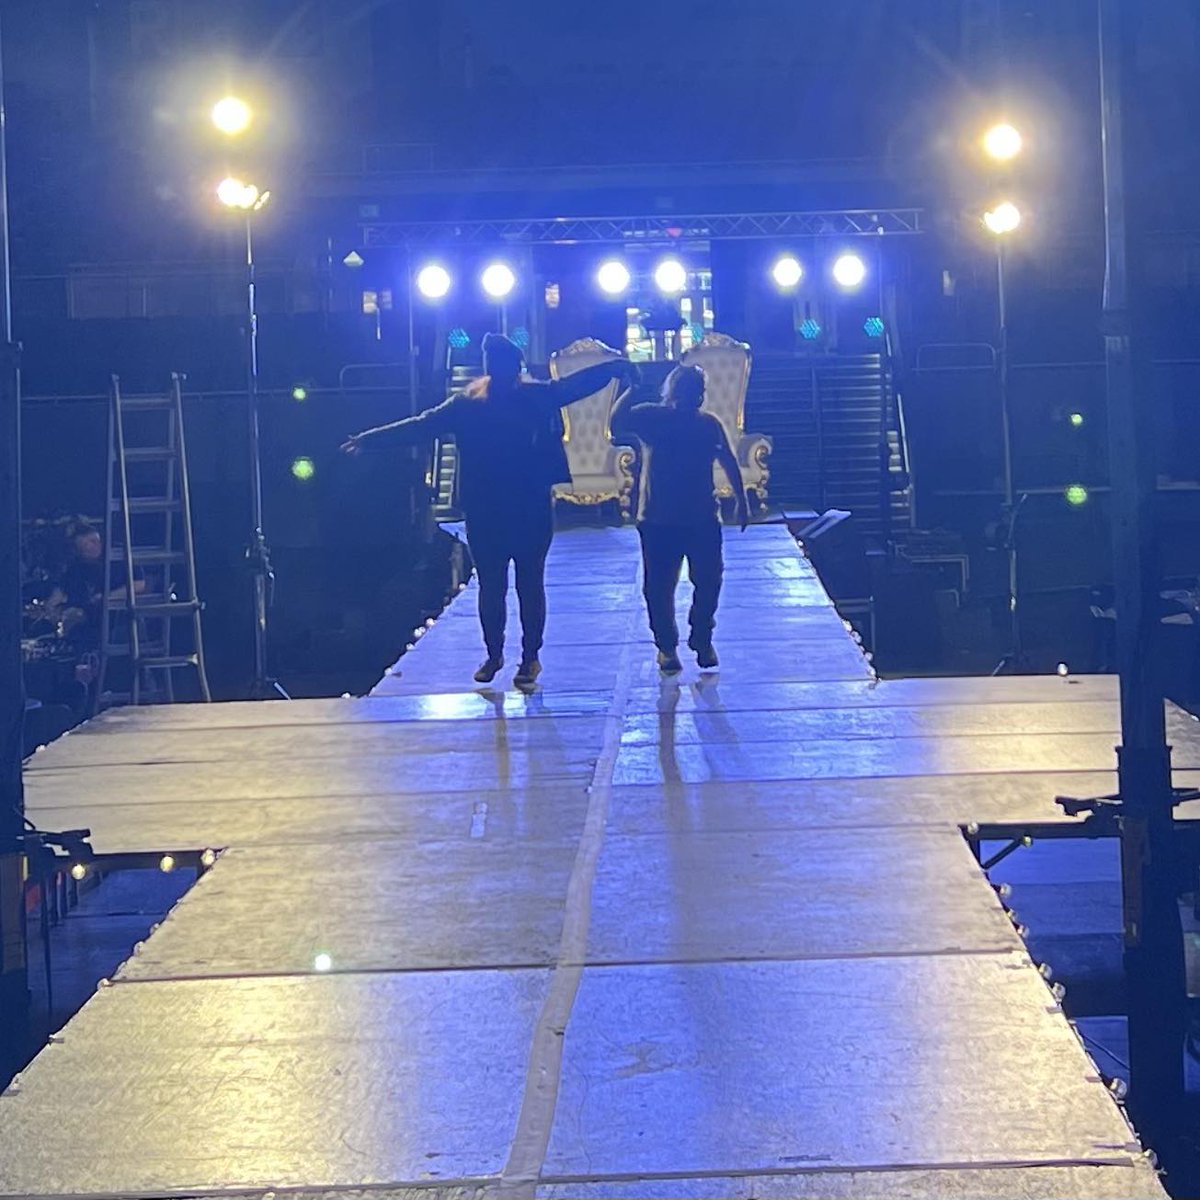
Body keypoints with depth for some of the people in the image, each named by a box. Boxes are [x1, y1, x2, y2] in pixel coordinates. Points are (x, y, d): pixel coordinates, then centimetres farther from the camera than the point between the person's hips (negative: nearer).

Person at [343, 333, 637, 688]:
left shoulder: (538, 397, -1)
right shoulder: (467, 404, 0)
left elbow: (576, 385, -2)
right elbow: (422, 426, 0)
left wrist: (615, 367, -15)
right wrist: (369, 438, -4)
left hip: (531, 510, -1)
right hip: (484, 512, 1)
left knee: (530, 585, 5)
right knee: (490, 585, 10)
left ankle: (531, 657, 16)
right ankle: (494, 654, 25)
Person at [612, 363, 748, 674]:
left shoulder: (709, 424, 4)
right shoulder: (651, 417, -3)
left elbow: (729, 462, 12)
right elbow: (617, 421, -18)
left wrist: (741, 502, 12)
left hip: (702, 519, 2)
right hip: (658, 520, -2)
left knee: (708, 582, 3)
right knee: (659, 587, -1)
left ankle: (702, 641, 22)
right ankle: (666, 646, 14)